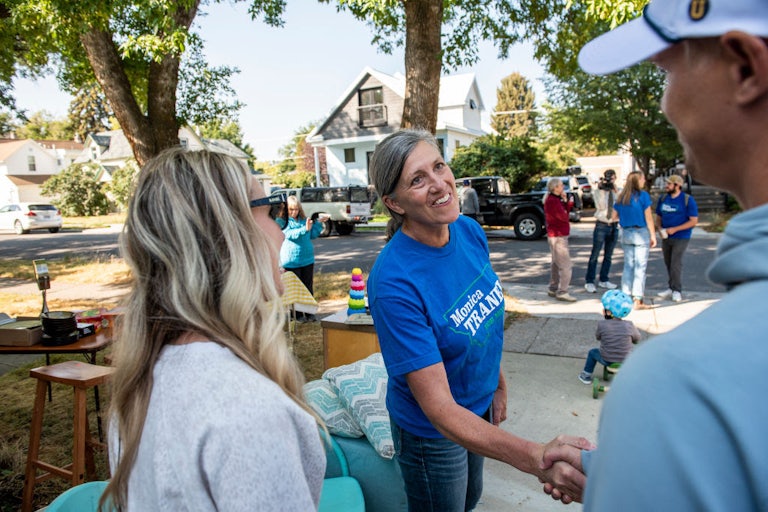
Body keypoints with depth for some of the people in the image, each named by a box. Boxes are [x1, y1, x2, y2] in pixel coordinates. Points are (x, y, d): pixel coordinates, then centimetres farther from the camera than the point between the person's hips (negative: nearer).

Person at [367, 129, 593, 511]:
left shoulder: (470, 231, -12)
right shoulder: (393, 283, -34)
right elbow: (439, 409, -34)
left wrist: (499, 383, 10)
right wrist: (535, 458, -44)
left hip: (480, 406, 6)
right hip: (432, 434, -6)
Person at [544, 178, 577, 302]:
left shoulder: (554, 199, 15)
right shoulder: (552, 201, -18)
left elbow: (564, 212, 10)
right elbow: (564, 216, -20)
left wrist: (566, 201, -3)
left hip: (556, 236, 11)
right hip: (558, 237, -11)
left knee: (556, 264, 18)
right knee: (566, 266, -11)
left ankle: (553, 289, 26)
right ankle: (562, 292, -9)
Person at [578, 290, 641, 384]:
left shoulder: (602, 324, -17)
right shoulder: (629, 325, -13)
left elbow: (598, 337, 2)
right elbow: (637, 339, 4)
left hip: (607, 361, -1)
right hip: (626, 362, 1)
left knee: (592, 352, 26)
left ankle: (586, 376, 30)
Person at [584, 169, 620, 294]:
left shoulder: (618, 192, 8)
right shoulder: (597, 191, -1)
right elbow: (601, 206, -14)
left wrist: (615, 191, -14)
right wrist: (601, 189, -16)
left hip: (613, 226, 4)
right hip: (601, 225, -4)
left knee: (608, 255, 11)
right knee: (595, 255, -5)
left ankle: (603, 280, 22)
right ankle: (589, 282, 0)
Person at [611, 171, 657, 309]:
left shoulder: (621, 197, 6)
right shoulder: (643, 195, -9)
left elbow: (614, 217, 11)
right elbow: (648, 218, -9)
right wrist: (653, 236, -3)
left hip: (626, 234, 5)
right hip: (641, 233, -5)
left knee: (628, 266, 12)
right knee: (640, 267, -1)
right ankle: (638, 300, 1)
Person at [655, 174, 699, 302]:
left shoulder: (688, 200, -8)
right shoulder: (663, 198, 7)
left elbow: (694, 221, -10)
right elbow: (658, 217, 15)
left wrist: (674, 229, -17)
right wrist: (660, 229, -6)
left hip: (681, 237, -5)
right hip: (666, 237, 5)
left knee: (676, 263, -10)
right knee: (668, 263, 9)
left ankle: (677, 291, 1)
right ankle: (671, 288, 22)